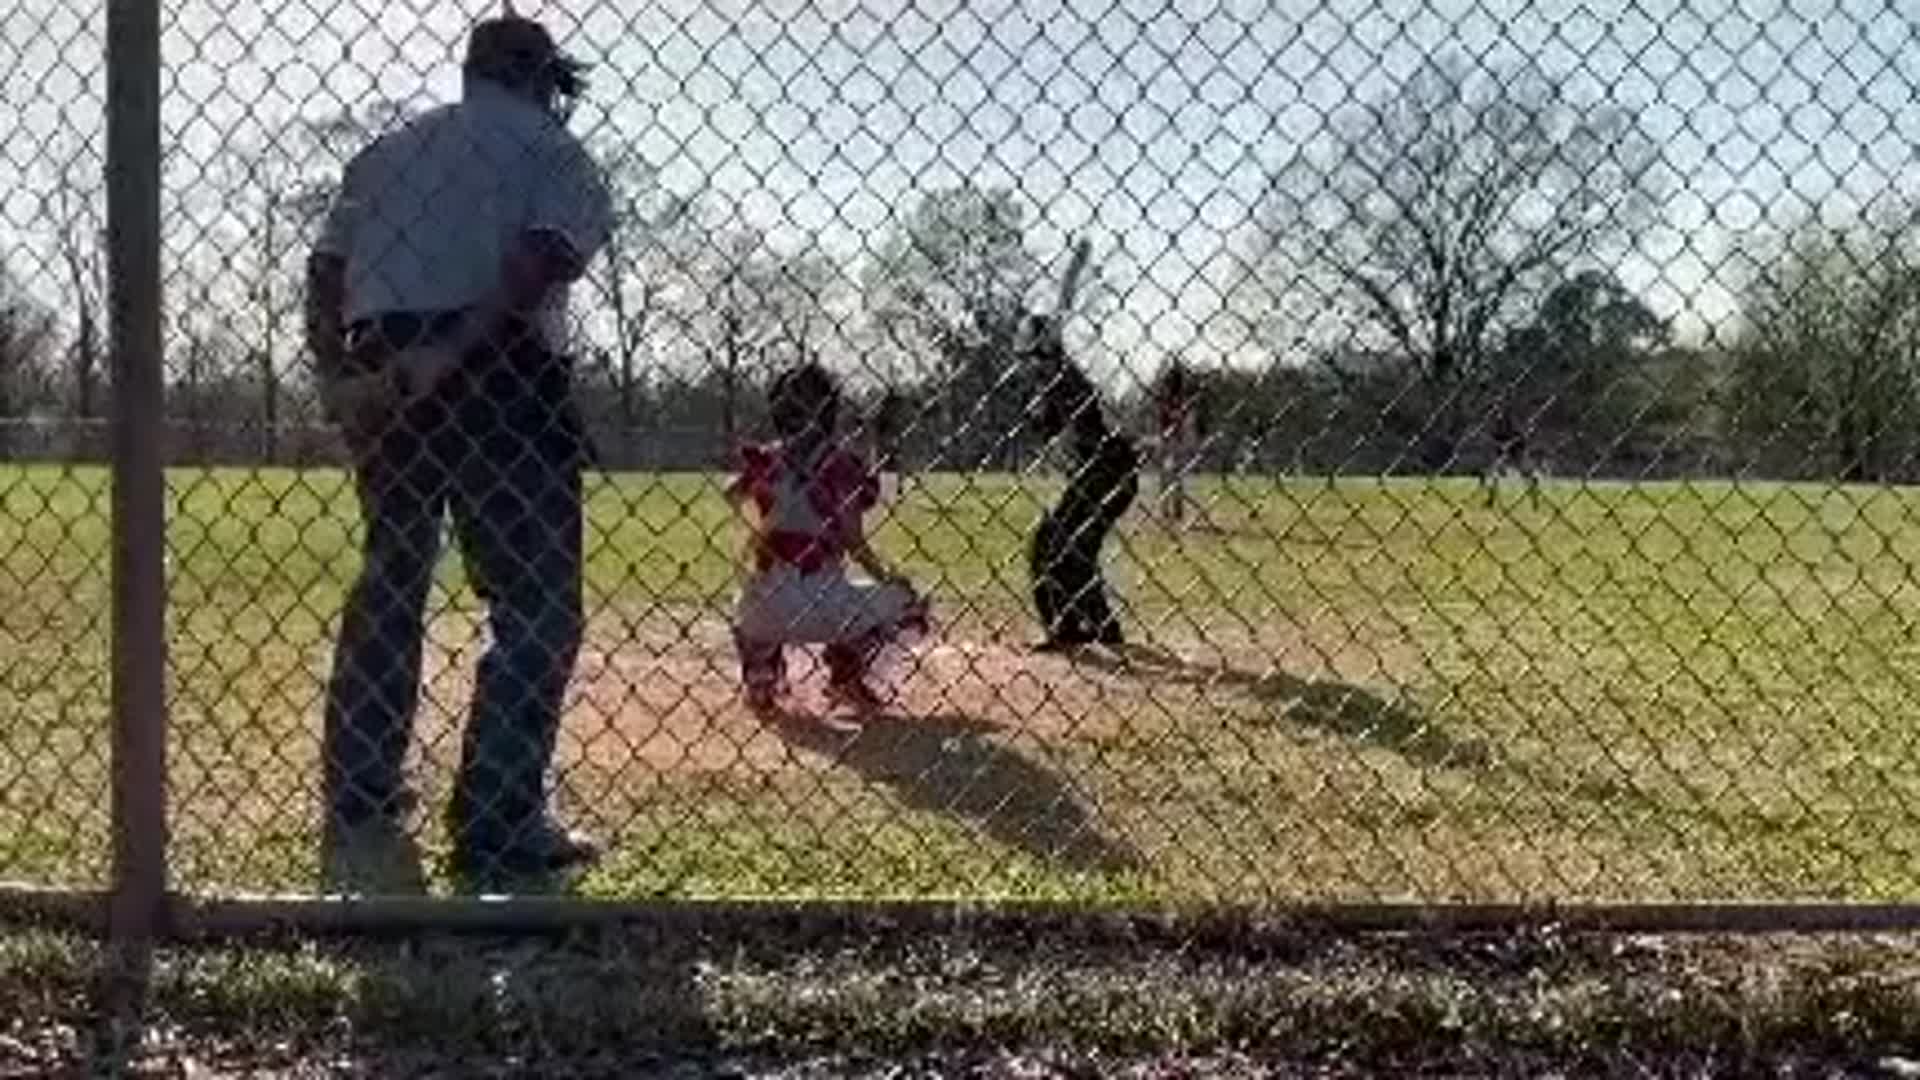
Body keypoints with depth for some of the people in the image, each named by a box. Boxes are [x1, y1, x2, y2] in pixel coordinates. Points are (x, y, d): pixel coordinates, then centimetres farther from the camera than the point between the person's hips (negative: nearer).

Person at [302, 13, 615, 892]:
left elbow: (325, 271, 10)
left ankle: (358, 819, 15)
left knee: (386, 591, 15)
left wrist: (335, 374, 1)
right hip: (502, 377, -6)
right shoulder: (552, 152, 6)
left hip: (376, 381, 6)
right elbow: (540, 261, -15)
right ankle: (497, 833, -4)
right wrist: (449, 353, -20)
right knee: (537, 609, -1)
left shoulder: (386, 151, 23)